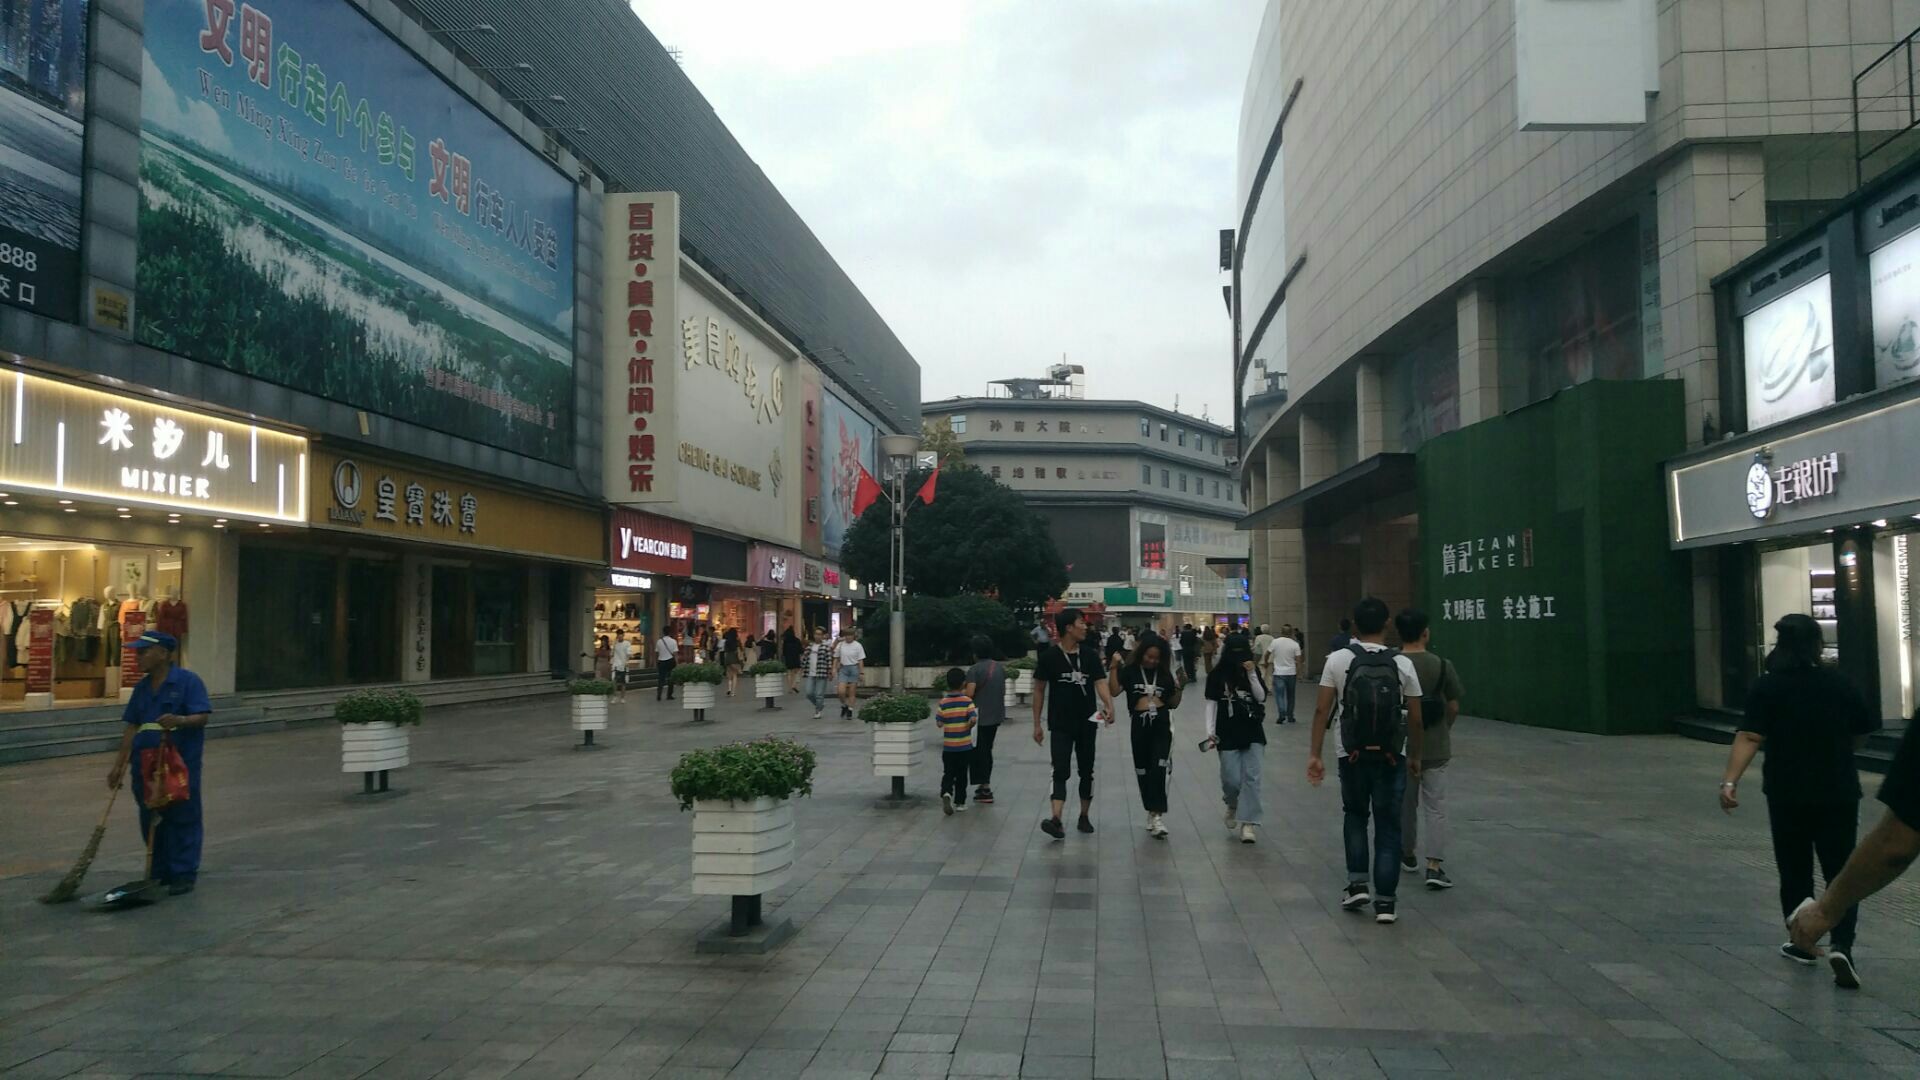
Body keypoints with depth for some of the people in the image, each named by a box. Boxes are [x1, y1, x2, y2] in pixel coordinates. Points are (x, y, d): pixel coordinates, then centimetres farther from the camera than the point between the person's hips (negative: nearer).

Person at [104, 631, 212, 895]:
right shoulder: (142, 687, 13)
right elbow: (131, 727, 15)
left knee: (182, 819, -1)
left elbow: (202, 716, -14)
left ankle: (184, 874, 7)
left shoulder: (188, 681, -8)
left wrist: (180, 721, -35)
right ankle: (160, 872, 26)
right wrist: (119, 765, 12)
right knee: (150, 821, 13)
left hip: (180, 764, -7)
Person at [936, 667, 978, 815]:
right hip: (965, 746, -1)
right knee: (961, 774, 12)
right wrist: (968, 727, 0)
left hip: (948, 746, 1)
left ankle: (946, 793, -19)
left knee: (948, 773, 7)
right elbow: (973, 720, -19)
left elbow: (940, 723, -4)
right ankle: (959, 802, 17)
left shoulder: (943, 703, -5)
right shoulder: (967, 701, -10)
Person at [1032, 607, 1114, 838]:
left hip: (1087, 723, 3)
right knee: (1061, 771, -12)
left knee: (1086, 771, 12)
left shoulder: (1090, 655, 1)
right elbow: (1039, 690, -1)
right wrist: (1037, 724, -2)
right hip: (1061, 725, -3)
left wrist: (1109, 705, -28)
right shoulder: (1050, 657, -7)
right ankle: (1056, 820, -20)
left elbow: (1100, 683, -7)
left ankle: (1084, 816, 26)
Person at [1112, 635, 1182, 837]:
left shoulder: (1165, 673, 7)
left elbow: (1173, 704, 12)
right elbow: (1114, 691, -12)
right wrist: (1114, 668, -18)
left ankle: (1158, 815, -13)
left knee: (1158, 769, -13)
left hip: (1162, 724, 0)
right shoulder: (1130, 671, 1)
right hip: (1140, 724, 1)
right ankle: (1151, 812, 28)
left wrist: (1179, 687, -4)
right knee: (1143, 771, 11)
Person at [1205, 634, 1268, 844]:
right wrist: (1210, 732, -8)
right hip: (1227, 735, -2)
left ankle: (1247, 823, -2)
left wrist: (1252, 674, -14)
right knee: (1231, 780, -3)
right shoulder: (1217, 675, -2)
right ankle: (1232, 805, 30)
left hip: (1252, 732, 2)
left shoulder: (1253, 671, 6)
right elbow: (1211, 704, -2)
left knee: (1251, 778, -5)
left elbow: (1261, 697, -3)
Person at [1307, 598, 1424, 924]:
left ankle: (1357, 885, 14)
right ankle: (1385, 901, 8)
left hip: (1352, 755, 0)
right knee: (1388, 826, 8)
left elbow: (1322, 710, -8)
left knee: (1354, 816, 22)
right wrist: (1415, 756, 13)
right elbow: (1415, 717, -1)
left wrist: (1314, 754, -3)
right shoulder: (1402, 664, -4)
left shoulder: (1337, 660, -5)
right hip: (1391, 756, 0)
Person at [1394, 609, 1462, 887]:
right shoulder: (1443, 665, -8)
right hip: (1436, 747, -1)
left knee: (1406, 803, 17)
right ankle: (1434, 867, -6)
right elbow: (1453, 708, -3)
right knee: (1435, 807, 3)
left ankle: (1408, 854, 32)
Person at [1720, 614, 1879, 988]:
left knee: (1795, 872, 13)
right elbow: (1865, 730, 11)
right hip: (1838, 792, 1)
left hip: (1788, 794, -1)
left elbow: (1750, 738, -18)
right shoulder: (1838, 683, 0)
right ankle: (1842, 946, -11)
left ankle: (1803, 944, 23)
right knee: (1841, 871, 6)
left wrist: (1730, 780, -22)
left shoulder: (1767, 687, -8)